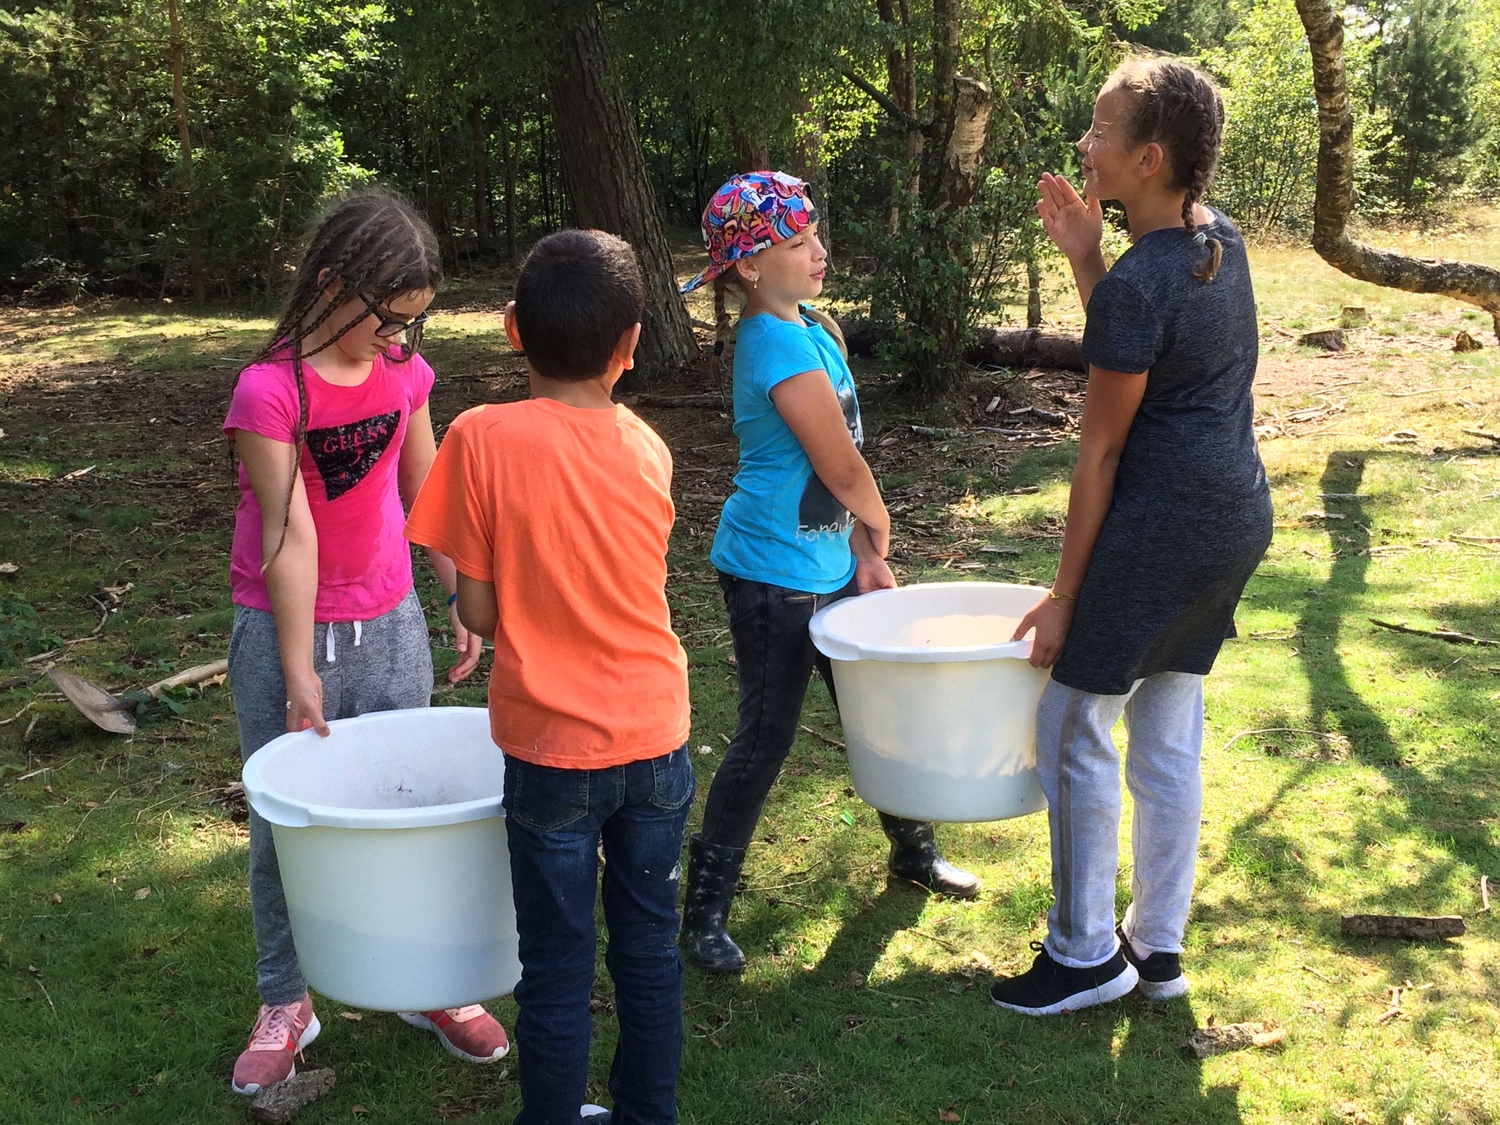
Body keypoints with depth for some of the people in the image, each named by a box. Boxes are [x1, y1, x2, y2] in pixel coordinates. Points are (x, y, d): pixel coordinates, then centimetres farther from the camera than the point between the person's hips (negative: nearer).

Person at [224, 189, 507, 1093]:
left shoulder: (404, 372, -1)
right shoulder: (269, 391, -17)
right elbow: (291, 538, -18)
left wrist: (464, 601, 10)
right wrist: (300, 674, -15)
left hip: (390, 624, 4)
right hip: (285, 628, -4)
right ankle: (286, 1003, 25)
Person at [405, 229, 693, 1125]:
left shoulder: (482, 439, -15)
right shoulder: (648, 449, -3)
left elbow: (479, 610, -11)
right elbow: (625, 579, 4)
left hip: (553, 748, -3)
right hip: (655, 737, 3)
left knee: (558, 961, 11)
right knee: (650, 948, 17)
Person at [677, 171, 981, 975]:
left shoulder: (815, 330, 7)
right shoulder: (780, 345, -22)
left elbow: (841, 461, 8)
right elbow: (842, 467, -19)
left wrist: (864, 556, 4)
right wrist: (878, 526, 1)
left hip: (827, 564, 9)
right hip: (774, 576, -9)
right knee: (765, 738, -1)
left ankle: (913, 850, 41)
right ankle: (704, 908, 13)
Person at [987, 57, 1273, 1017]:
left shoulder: (1135, 286, -20)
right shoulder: (1222, 240, 6)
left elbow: (1101, 451, -16)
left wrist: (1065, 593, -10)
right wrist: (1084, 255, 4)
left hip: (1161, 528, -9)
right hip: (1236, 517, 9)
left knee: (1074, 726, 4)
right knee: (1170, 734, 16)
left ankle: (1086, 954, 15)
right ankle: (1159, 947, 27)